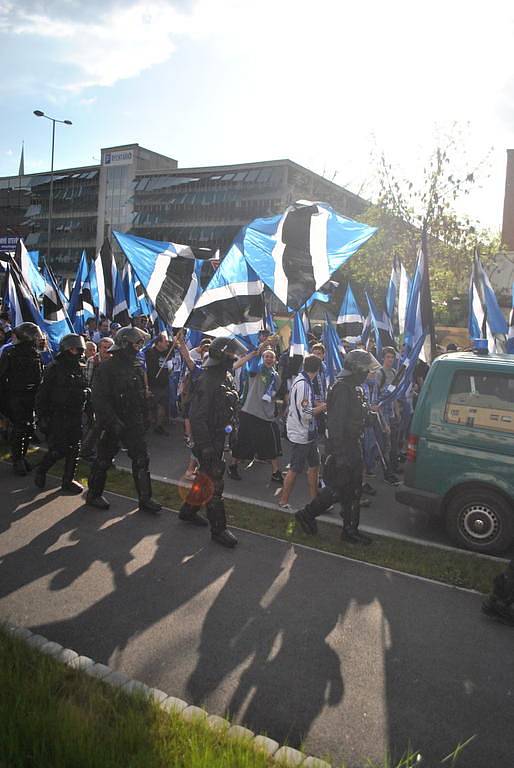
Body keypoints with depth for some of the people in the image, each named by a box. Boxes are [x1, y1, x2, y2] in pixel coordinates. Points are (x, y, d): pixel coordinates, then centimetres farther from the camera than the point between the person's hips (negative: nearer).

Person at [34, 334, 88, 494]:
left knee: (74, 449, 6)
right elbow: (42, 394, -9)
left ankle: (68, 480, 18)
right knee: (59, 450, -6)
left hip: (75, 416, 6)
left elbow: (85, 391, 17)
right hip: (58, 417, -6)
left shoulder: (81, 368, 10)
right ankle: (41, 470, 20)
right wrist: (42, 416, -12)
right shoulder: (55, 368, -8)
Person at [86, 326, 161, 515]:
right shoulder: (107, 368, -14)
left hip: (133, 423, 6)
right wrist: (114, 421, -23)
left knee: (141, 459, 4)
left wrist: (145, 418, 12)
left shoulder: (137, 367, 8)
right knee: (103, 460, 9)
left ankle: (145, 499, 12)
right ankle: (93, 495, 27)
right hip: (112, 424, -6)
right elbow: (99, 398, -19)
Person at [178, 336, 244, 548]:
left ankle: (188, 511, 39)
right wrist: (206, 446, -25)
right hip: (209, 441, -10)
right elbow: (197, 417, -25)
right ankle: (218, 529, 10)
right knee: (214, 483, -1)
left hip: (220, 438, 10)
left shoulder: (226, 378, 8)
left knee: (207, 477, 21)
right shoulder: (207, 381, -22)